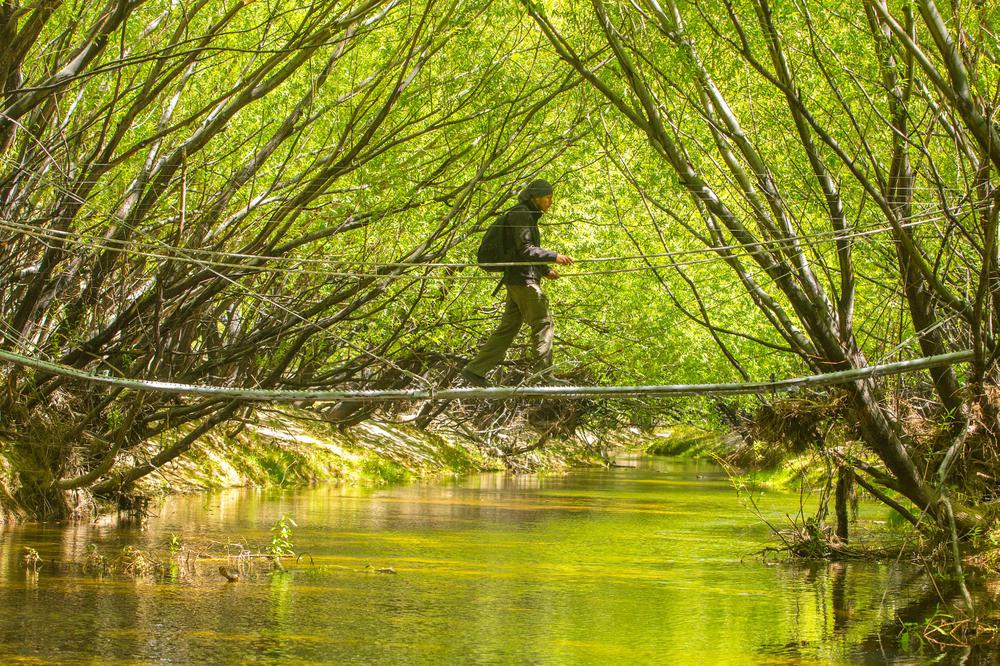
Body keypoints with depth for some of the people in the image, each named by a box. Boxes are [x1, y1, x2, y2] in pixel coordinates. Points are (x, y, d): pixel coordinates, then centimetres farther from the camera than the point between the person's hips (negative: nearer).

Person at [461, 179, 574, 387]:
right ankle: (545, 376, -9)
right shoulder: (521, 214, -9)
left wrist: (545, 270, 27)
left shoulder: (528, 216, 23)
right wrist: (553, 256, -24)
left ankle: (474, 370, 6)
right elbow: (525, 248, -19)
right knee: (542, 323, -8)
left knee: (508, 327, 7)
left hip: (518, 281, 10)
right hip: (523, 279, -10)